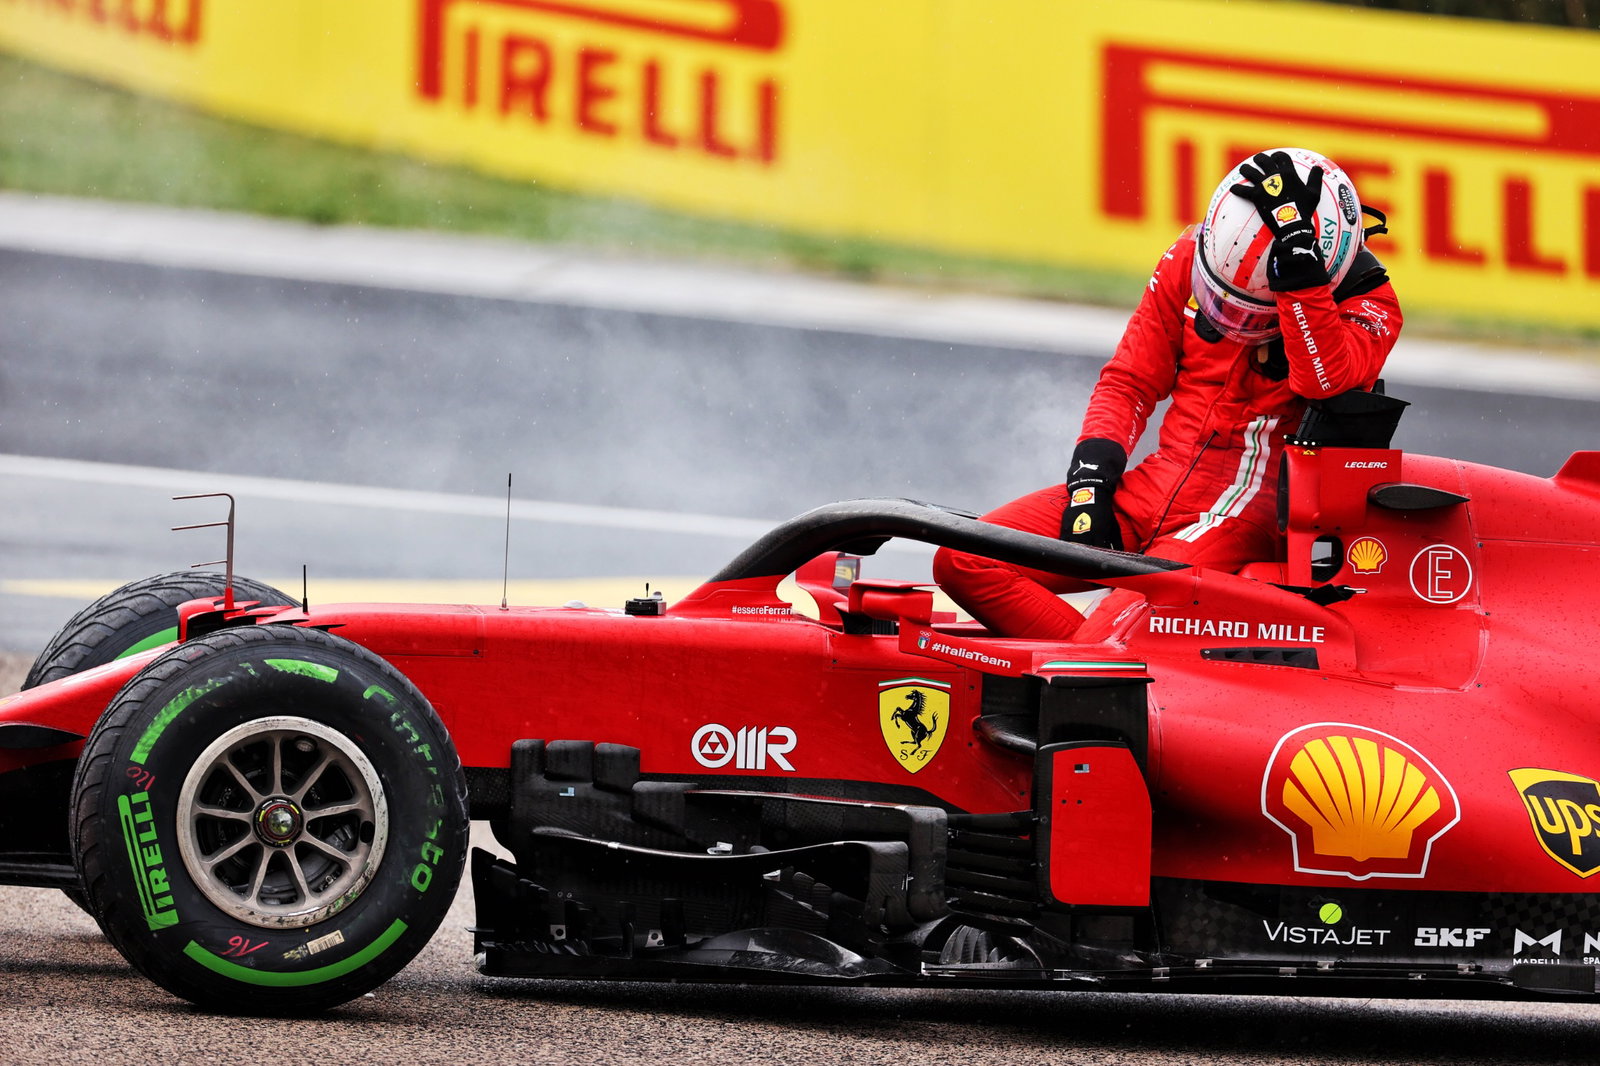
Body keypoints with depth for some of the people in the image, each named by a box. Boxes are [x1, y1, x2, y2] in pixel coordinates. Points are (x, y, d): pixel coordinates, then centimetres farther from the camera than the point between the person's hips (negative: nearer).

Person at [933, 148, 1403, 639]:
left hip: (1249, 508, -6)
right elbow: (1128, 383, 12)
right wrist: (1091, 480, -3)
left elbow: (1324, 378, -29)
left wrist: (1296, 249, -33)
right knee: (963, 561, -12)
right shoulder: (1190, 257, 5)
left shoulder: (1367, 303, -7)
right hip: (1157, 483, 6)